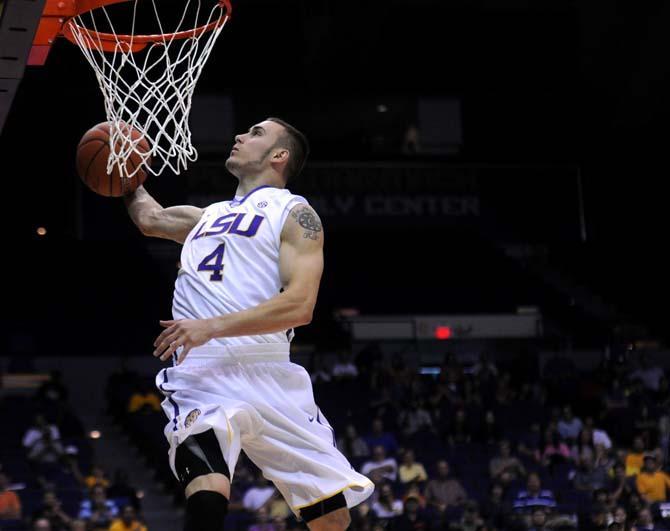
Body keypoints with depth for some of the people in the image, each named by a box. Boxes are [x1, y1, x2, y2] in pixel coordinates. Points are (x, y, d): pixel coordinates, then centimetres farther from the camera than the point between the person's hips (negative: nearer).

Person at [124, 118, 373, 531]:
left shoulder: (294, 212, 4)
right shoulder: (209, 216, 25)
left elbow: (300, 306, -10)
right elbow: (150, 218, 44)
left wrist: (212, 327, -17)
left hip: (267, 374, -3)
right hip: (202, 374, 3)